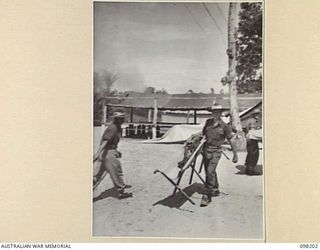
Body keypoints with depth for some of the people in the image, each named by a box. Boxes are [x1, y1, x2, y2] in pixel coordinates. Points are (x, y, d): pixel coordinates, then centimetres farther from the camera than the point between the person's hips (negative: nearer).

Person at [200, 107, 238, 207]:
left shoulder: (224, 126, -4)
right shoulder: (208, 122, 7)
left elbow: (231, 141, 1)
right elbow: (203, 134, 19)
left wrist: (235, 154, 2)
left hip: (215, 151, -5)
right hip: (206, 149, 5)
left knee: (210, 172, -16)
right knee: (209, 172, 15)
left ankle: (207, 196, -11)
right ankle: (215, 190, 36)